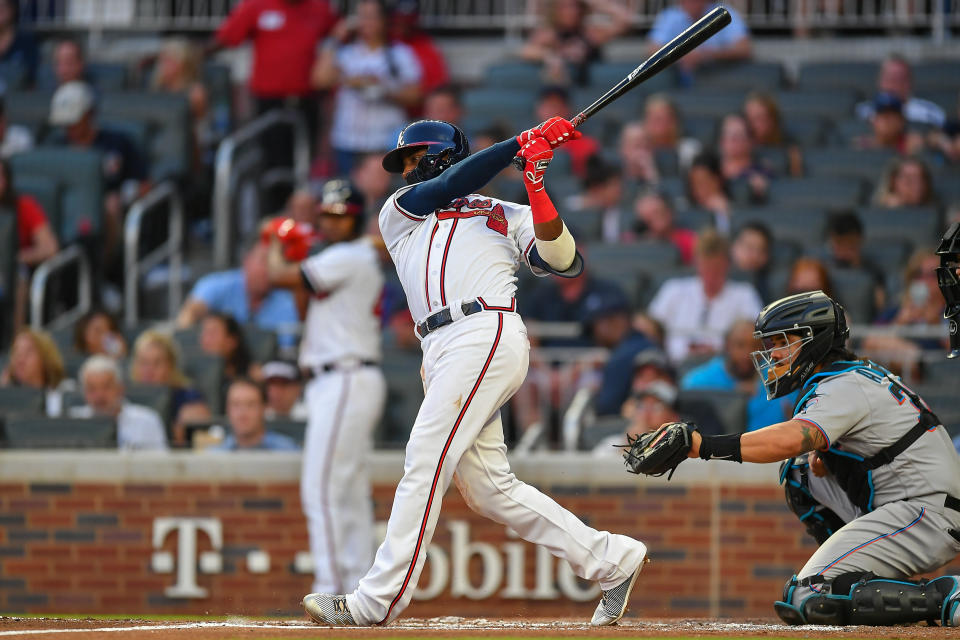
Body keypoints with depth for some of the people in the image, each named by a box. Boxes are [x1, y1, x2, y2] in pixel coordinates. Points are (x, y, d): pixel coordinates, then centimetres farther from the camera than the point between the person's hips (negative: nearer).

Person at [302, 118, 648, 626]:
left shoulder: (508, 216, 16)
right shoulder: (399, 213, 26)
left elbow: (564, 261, 2)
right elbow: (452, 184, 7)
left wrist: (536, 188, -8)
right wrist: (522, 144, 3)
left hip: (487, 334, -5)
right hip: (442, 353, 5)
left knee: (425, 464, -14)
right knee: (487, 488, 0)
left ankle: (375, 601, -17)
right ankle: (611, 560, 8)